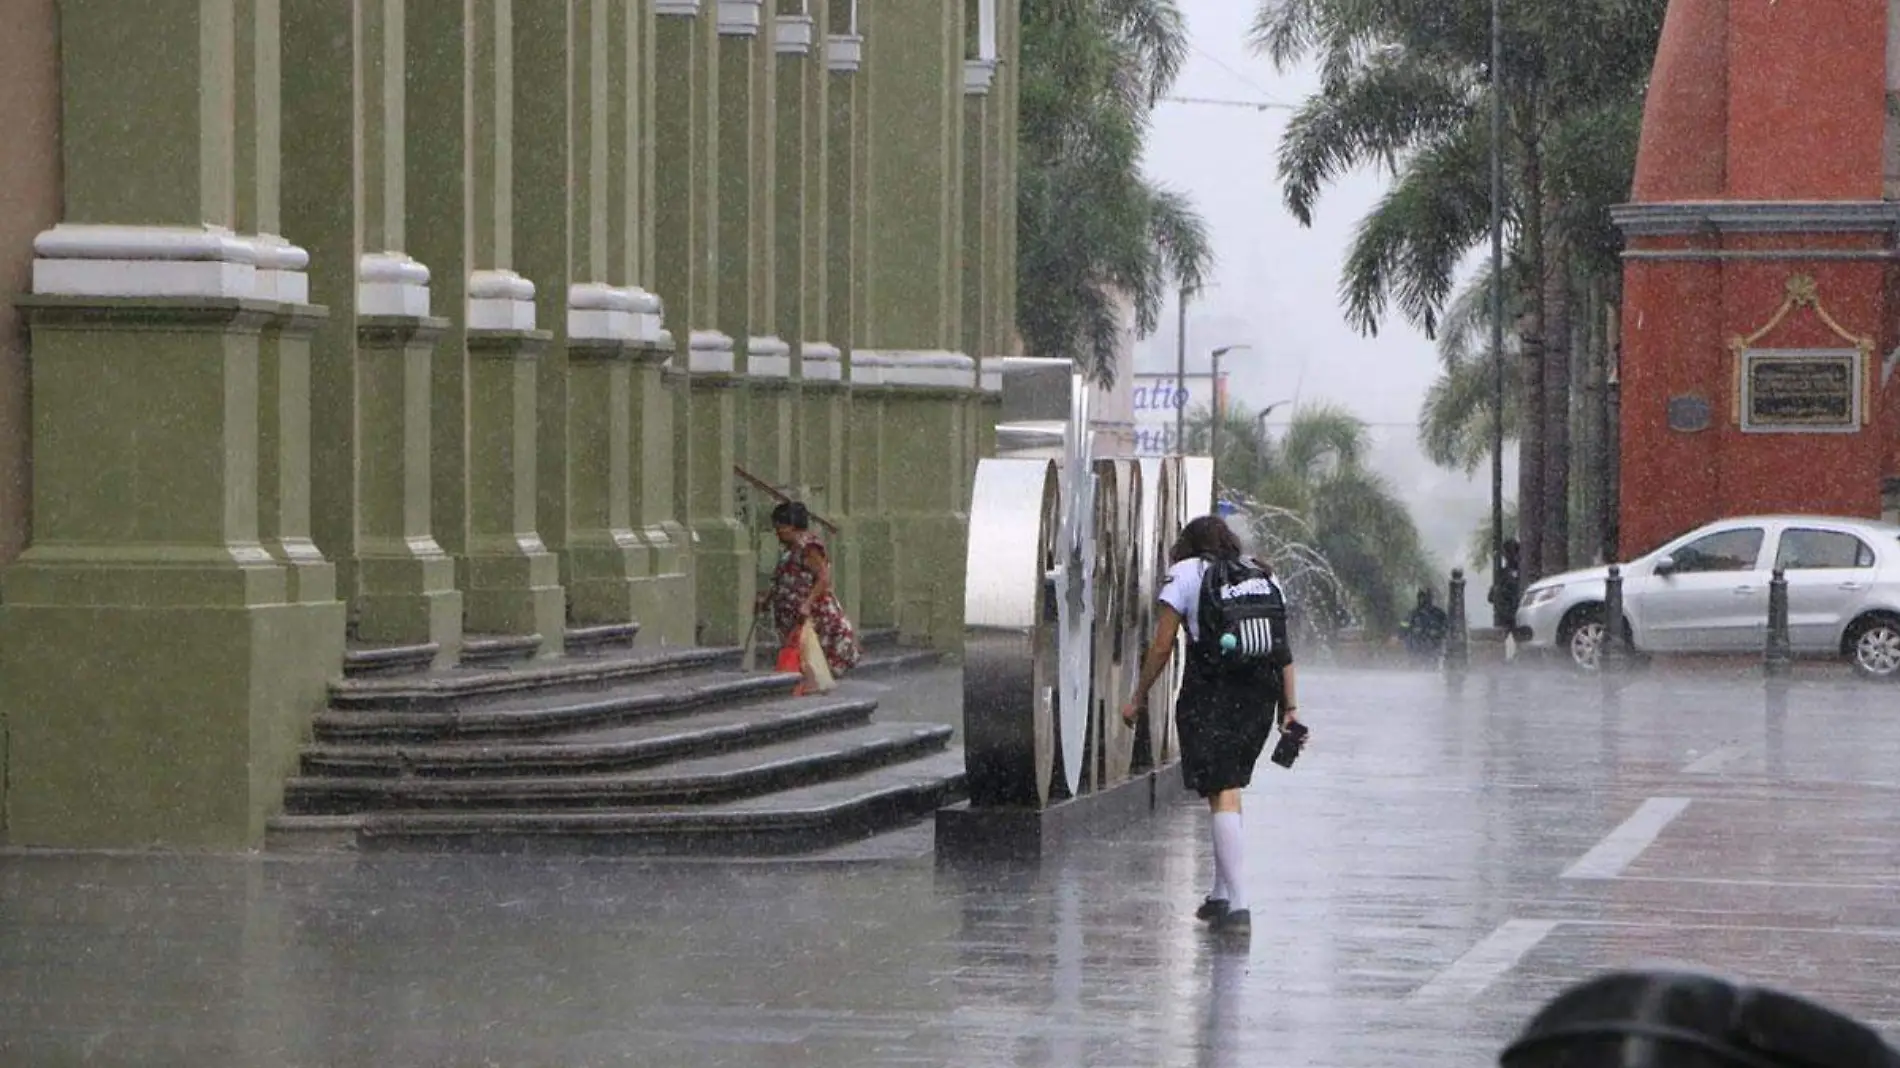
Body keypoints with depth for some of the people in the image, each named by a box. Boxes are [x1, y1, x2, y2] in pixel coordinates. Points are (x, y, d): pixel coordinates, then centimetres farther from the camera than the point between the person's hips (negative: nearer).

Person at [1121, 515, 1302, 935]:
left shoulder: (1185, 574, 4)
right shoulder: (1264, 576, 17)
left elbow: (1162, 647, 0)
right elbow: (1283, 648, 11)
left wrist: (1138, 699, 8)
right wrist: (1290, 706, 10)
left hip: (1210, 692, -5)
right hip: (1259, 695, 5)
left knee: (1223, 795, -7)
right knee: (1229, 792, 18)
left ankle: (1238, 905, -16)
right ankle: (1221, 894, 22)